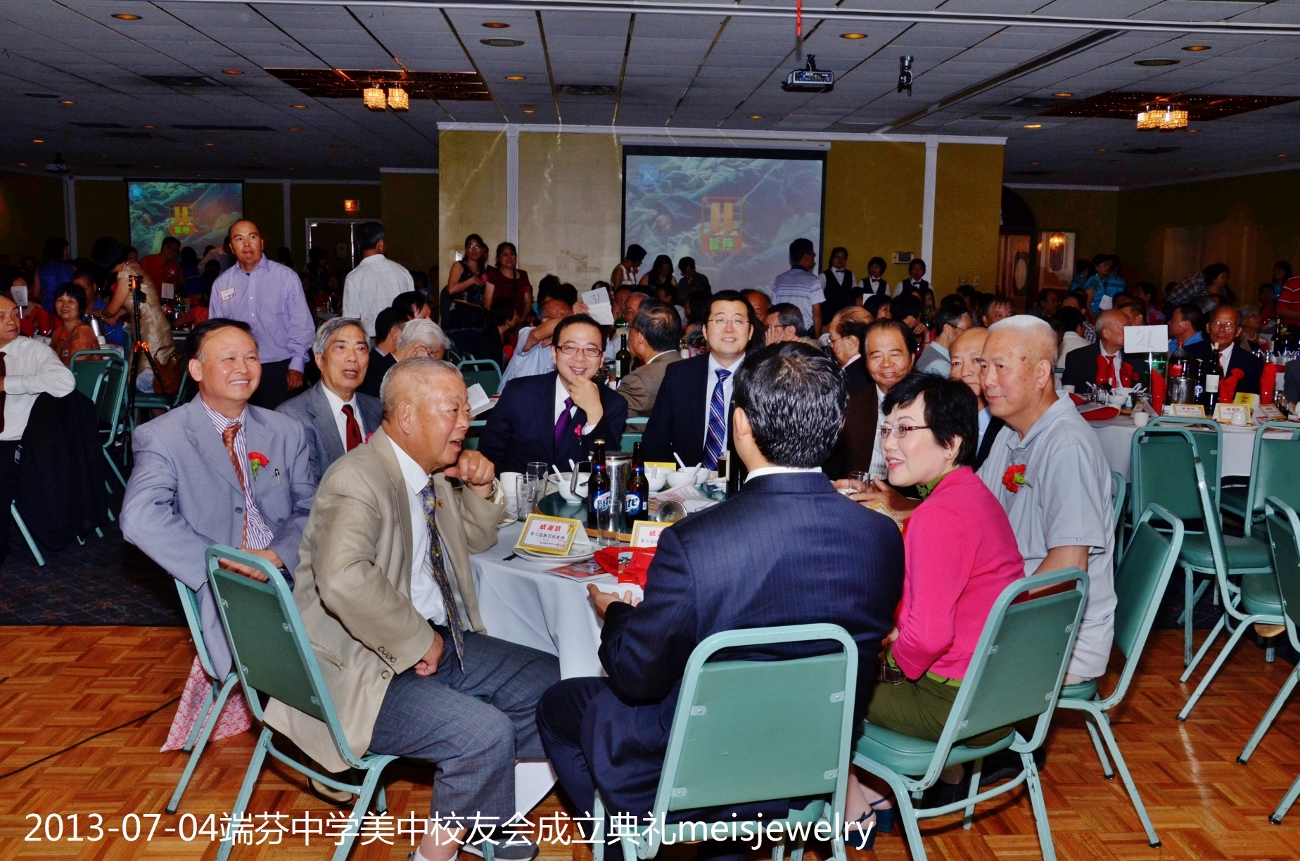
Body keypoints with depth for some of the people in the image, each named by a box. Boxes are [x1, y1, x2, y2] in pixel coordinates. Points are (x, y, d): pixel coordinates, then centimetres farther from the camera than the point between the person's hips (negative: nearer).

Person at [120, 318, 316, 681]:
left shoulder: (287, 432, 15)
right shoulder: (162, 438, 1)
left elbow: (309, 510, 8)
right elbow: (139, 518, -14)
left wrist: (276, 555, -12)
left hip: (291, 573, 4)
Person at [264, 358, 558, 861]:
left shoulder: (430, 474, 8)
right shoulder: (359, 479, -20)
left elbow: (475, 540, 25)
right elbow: (343, 579, -37)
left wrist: (480, 490, 4)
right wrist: (418, 640, -26)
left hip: (438, 644, 10)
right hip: (367, 672, -9)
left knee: (555, 684, 5)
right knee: (485, 733, -26)